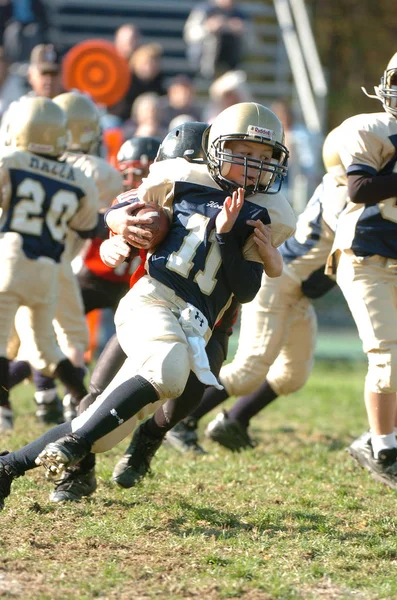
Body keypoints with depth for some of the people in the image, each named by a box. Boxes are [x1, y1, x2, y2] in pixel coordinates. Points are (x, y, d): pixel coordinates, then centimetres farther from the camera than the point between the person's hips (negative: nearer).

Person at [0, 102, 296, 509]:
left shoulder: (268, 217, 9)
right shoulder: (186, 179, 7)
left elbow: (245, 290, 2)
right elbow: (117, 212, 17)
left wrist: (225, 234, -9)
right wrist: (124, 223, -6)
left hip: (194, 328, 3)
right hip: (151, 298, -3)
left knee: (100, 433, -2)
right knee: (168, 372, -37)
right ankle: (74, 443, -28)